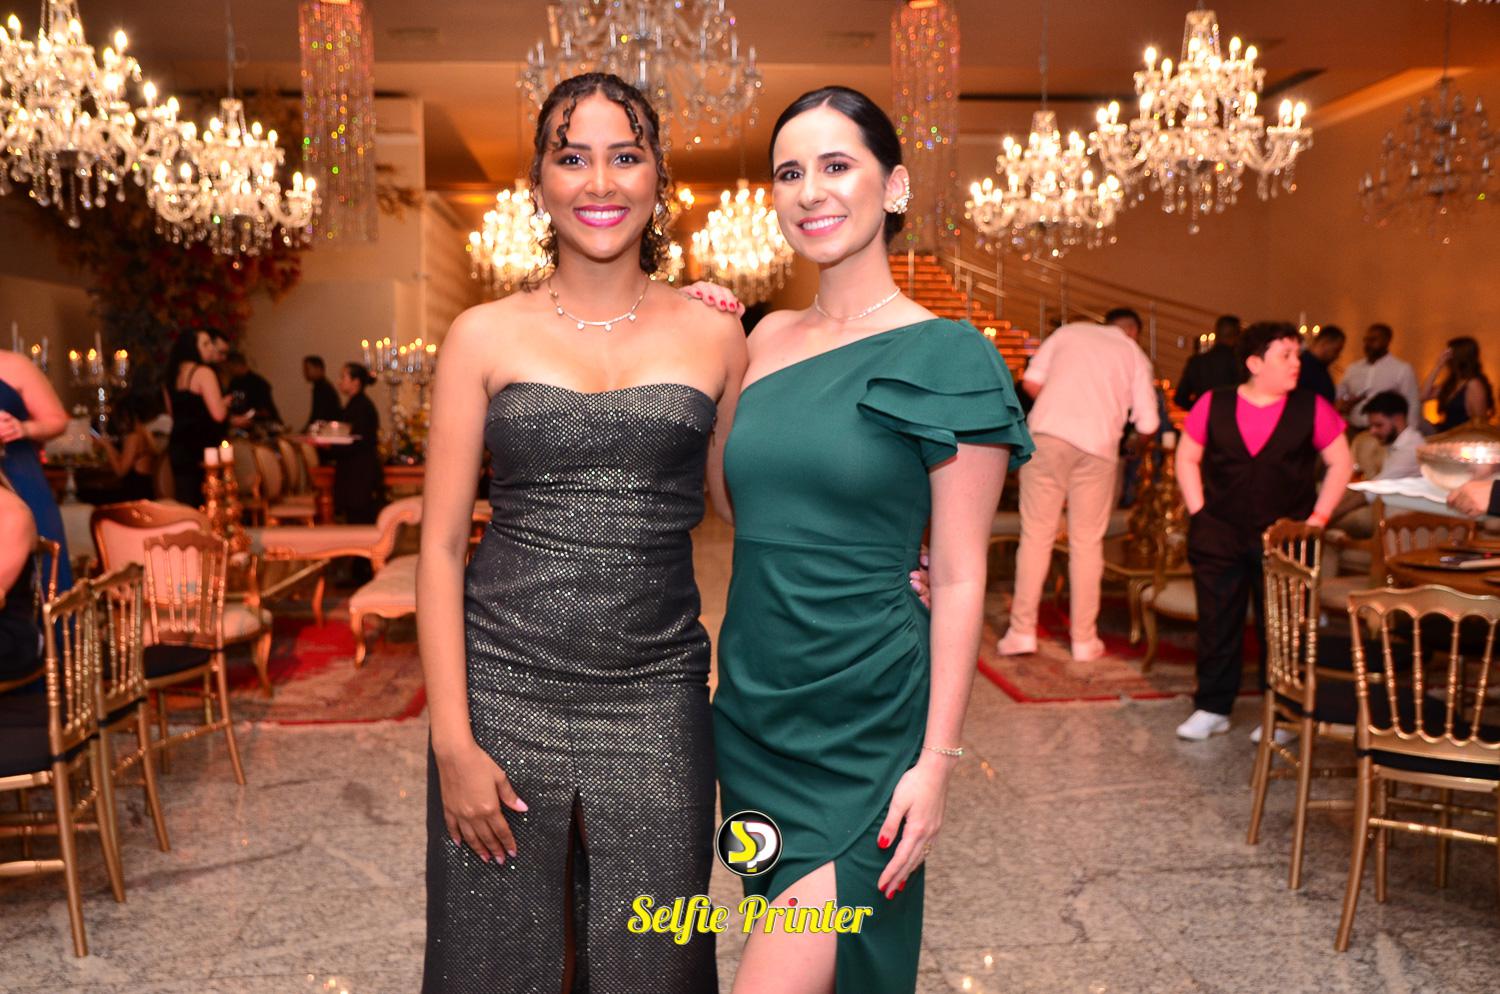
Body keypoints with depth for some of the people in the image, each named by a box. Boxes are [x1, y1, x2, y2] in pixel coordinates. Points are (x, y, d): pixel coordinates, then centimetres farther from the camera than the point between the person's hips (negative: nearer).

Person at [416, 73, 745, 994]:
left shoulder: (714, 336, 4)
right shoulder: (485, 336, 1)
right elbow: (441, 544, 0)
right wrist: (452, 741, -5)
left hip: (657, 701, 1)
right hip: (504, 690, 0)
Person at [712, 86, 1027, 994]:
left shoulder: (945, 356, -8)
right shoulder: (766, 340, 7)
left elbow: (960, 577, -9)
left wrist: (938, 760, -13)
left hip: (863, 725, -5)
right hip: (751, 706, 5)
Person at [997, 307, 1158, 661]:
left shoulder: (1069, 332, 18)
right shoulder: (1135, 355, 17)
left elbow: (1031, 382, 8)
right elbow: (1148, 424, 9)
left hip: (1047, 435, 0)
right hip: (1098, 446, 0)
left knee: (1035, 534, 5)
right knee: (1087, 543, 9)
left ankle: (1022, 631, 3)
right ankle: (1084, 640, 14)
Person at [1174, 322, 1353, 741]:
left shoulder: (1311, 408, 0)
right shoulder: (1214, 404, 1)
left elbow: (1340, 463, 6)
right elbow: (1186, 458, 9)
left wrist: (1317, 518, -1)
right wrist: (1199, 511, 1)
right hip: (1218, 537, 1)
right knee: (1216, 624, 7)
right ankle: (1212, 709, 20)